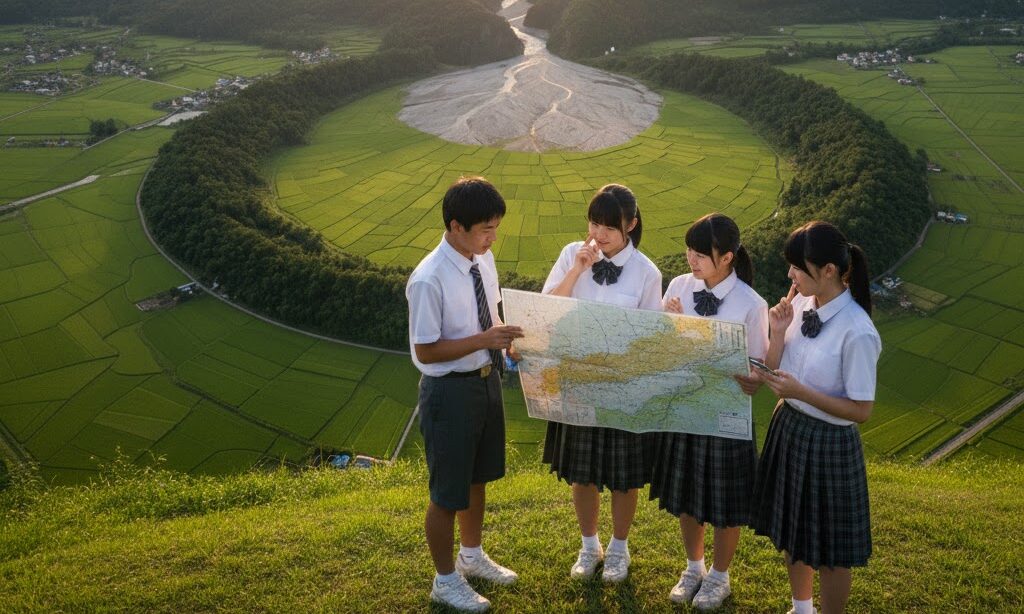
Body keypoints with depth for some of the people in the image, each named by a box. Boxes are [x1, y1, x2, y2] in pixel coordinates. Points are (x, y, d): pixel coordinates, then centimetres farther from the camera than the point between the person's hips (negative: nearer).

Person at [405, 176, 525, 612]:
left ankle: (472, 557, 50)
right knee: (449, 491, 10)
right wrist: (484, 340, -28)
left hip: (486, 380, 8)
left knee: (477, 477, 26)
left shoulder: (484, 260, -3)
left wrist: (503, 335, -8)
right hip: (450, 390, -8)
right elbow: (426, 351, -21)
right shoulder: (429, 280, -26)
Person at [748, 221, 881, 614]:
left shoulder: (857, 332, -25)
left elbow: (861, 410, -19)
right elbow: (774, 375, 3)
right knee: (791, 531, 25)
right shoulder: (800, 305, -5)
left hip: (828, 442, -7)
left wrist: (801, 392, -25)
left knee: (828, 550, 12)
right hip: (788, 427, 8)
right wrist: (778, 333, -14)